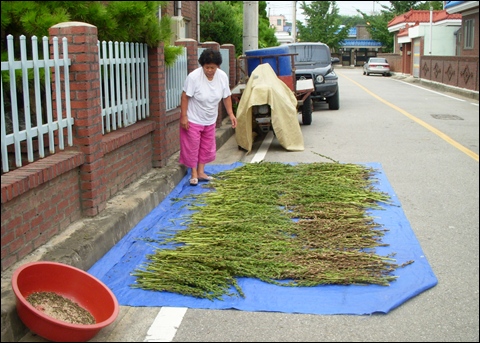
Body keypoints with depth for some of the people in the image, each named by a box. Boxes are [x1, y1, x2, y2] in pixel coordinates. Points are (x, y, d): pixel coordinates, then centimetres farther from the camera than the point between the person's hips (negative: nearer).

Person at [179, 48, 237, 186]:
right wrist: (184, 116, -19)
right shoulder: (193, 76, -24)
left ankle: (201, 172, 27)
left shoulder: (223, 76, -10)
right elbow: (185, 97, -18)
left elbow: (227, 97, 2)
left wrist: (231, 114, -3)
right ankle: (194, 174, 17)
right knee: (192, 147, 2)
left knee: (207, 147, 13)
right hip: (193, 119, -5)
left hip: (210, 120, 5)